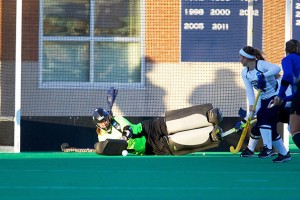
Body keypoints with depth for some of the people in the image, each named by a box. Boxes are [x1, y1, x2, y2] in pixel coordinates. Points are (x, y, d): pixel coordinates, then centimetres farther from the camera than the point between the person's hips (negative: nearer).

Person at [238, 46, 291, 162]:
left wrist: (263, 76, -50)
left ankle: (268, 148, -22)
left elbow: (276, 68, -38)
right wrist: (251, 105, -21)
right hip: (264, 100, 8)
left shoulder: (261, 65, -19)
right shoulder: (245, 73, 2)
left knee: (262, 117, -24)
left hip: (276, 97, -8)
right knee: (271, 130, 5)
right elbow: (249, 90, -6)